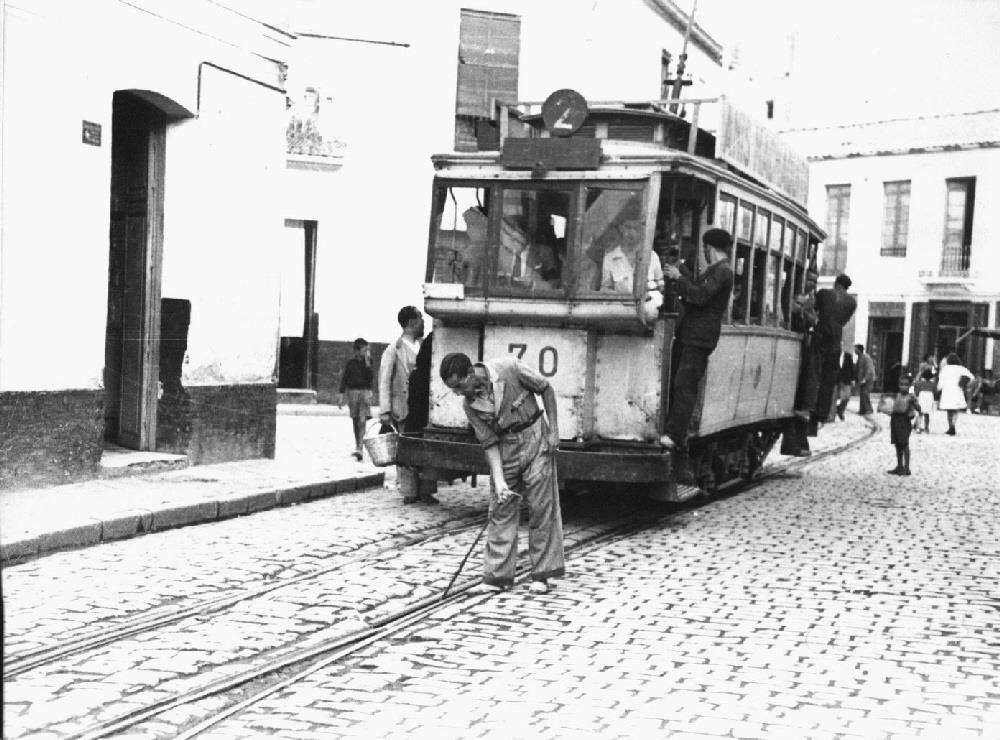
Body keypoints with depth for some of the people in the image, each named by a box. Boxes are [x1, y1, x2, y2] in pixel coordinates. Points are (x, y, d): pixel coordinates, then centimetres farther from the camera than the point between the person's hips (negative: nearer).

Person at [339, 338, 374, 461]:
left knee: (363, 420, -16)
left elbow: (371, 377, -8)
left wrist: (367, 363, -13)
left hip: (365, 392, -2)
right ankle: (358, 445, 20)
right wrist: (341, 394, 1)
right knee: (355, 420, 8)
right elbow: (344, 379, 7)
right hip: (352, 391, 2)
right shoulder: (351, 363, 6)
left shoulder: (369, 362, 5)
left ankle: (359, 449, -24)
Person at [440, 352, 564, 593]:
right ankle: (498, 574, 8)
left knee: (541, 507, -1)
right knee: (501, 511, 1)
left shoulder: (509, 368, -19)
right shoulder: (469, 404, -9)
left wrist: (553, 431, -8)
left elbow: (546, 389, -6)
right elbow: (490, 443, -7)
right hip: (505, 448, 3)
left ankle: (541, 574, 7)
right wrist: (499, 481, -18)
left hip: (535, 438, -3)